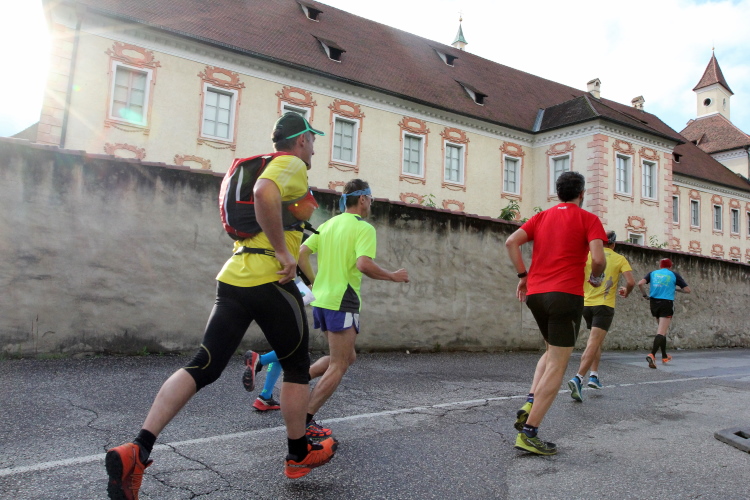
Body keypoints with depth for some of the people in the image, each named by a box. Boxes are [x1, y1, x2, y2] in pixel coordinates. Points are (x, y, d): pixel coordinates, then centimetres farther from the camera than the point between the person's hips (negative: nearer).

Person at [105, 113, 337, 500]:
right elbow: (265, 192, -26)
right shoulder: (292, 165, -4)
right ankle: (299, 456, 24)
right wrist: (283, 252, -21)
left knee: (203, 368, 4)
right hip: (270, 281, -7)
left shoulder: (263, 165, 23)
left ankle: (137, 450, -7)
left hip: (233, 278, 8)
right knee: (297, 367, 11)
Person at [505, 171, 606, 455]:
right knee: (557, 366, -1)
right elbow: (597, 258, -11)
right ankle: (528, 434, -3)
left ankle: (529, 405, 7)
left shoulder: (542, 217, 15)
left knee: (551, 352, 25)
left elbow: (511, 242, 2)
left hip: (534, 293, 6)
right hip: (566, 295, -5)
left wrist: (523, 276, 8)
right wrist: (595, 278, 9)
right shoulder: (588, 219, 3)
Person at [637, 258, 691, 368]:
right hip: (667, 304, -4)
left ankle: (664, 356, 28)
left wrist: (645, 295, 7)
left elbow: (640, 283, -6)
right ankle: (652, 355, -29)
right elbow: (687, 290, 4)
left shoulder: (653, 273, 10)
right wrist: (675, 289, 20)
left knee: (662, 330, 21)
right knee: (661, 332, -10)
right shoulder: (674, 274, 6)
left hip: (654, 303, 4)